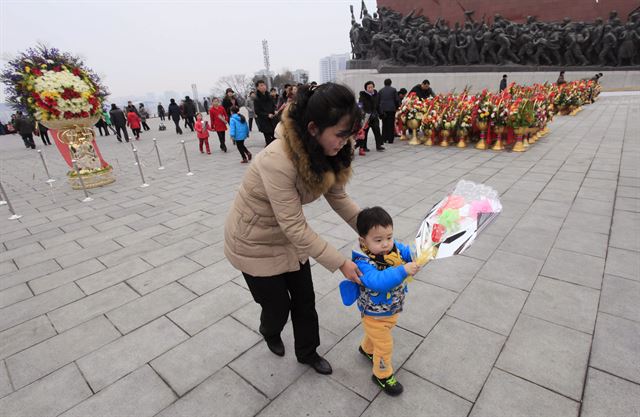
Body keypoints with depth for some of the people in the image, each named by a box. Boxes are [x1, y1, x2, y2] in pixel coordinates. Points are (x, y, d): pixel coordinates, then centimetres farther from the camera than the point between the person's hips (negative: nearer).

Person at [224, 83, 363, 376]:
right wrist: (341, 263, -27)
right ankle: (269, 332, 50)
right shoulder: (278, 161, -38)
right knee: (278, 304, 12)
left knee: (305, 299, 14)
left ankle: (307, 352, 41)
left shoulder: (322, 151, -14)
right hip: (254, 241, -6)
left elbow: (338, 197, -4)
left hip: (289, 235, 6)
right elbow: (295, 227, -33)